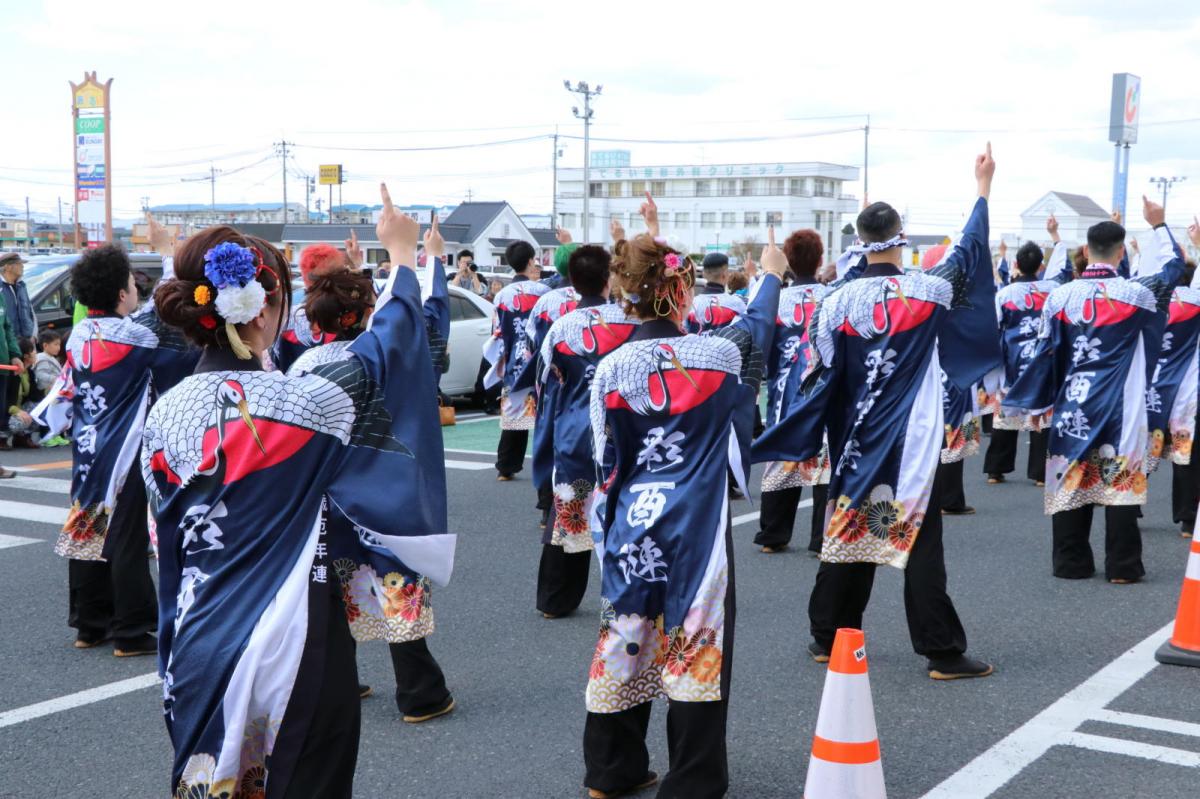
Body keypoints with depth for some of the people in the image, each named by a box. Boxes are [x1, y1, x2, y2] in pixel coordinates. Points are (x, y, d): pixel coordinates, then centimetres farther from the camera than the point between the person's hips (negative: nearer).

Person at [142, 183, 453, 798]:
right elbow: (383, 350, 1)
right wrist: (401, 254, 16)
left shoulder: (166, 414, -3)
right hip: (293, 646, -5)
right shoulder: (300, 402, -17)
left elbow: (171, 550, 8)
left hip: (200, 649, 5)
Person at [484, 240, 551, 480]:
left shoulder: (502, 295, 4)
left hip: (511, 367, 4)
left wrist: (501, 364, 15)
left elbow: (497, 334, 7)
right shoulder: (542, 291, -8)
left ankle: (505, 468, 14)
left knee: (513, 414, 11)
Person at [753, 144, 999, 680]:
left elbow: (824, 376, -3)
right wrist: (983, 186, 20)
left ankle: (828, 637, 21)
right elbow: (968, 251, 9)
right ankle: (942, 653, 4)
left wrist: (803, 437, 7)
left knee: (849, 532, 13)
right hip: (913, 442, -2)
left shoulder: (838, 302, -7)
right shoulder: (928, 290, -8)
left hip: (856, 441, 2)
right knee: (920, 542, 1)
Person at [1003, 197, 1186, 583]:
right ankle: (1122, 566, 6)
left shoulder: (1060, 296, -3)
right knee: (1122, 481, 4)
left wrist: (1038, 404, 10)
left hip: (1072, 404, 1)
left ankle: (1071, 562, 14)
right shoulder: (1136, 292, -5)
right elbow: (1172, 266, 15)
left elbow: (1046, 353, 1)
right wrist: (1159, 225, 27)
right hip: (1122, 407, -1)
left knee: (1070, 481, 9)